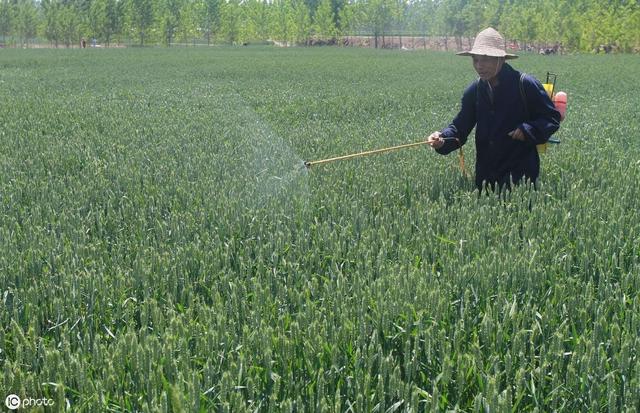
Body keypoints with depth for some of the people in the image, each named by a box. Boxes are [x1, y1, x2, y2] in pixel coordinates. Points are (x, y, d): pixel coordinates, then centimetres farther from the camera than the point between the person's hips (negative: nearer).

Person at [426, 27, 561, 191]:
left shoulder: (526, 85, -11)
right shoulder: (474, 90, 4)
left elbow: (552, 118, -4)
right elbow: (461, 125, 0)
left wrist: (527, 130, -21)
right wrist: (442, 138, -20)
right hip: (486, 175, 5)